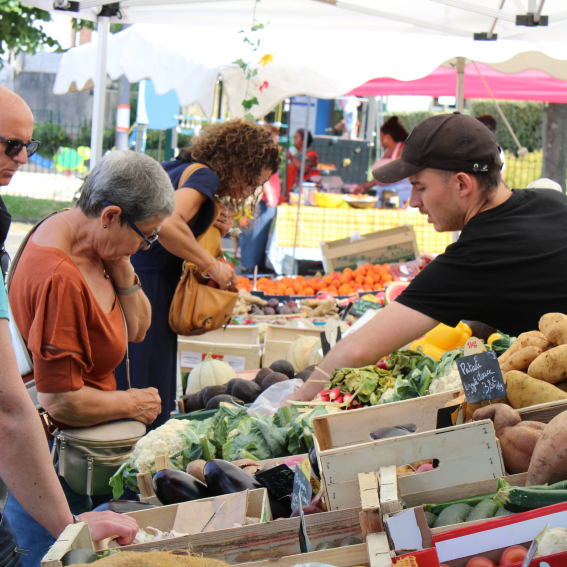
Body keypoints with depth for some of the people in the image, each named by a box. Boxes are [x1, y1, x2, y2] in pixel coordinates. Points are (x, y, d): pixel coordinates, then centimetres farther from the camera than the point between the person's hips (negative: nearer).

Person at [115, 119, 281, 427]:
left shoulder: (174, 167, 18)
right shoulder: (204, 176, -10)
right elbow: (166, 225, -29)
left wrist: (213, 231, 9)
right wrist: (213, 265, -17)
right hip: (147, 286, -9)